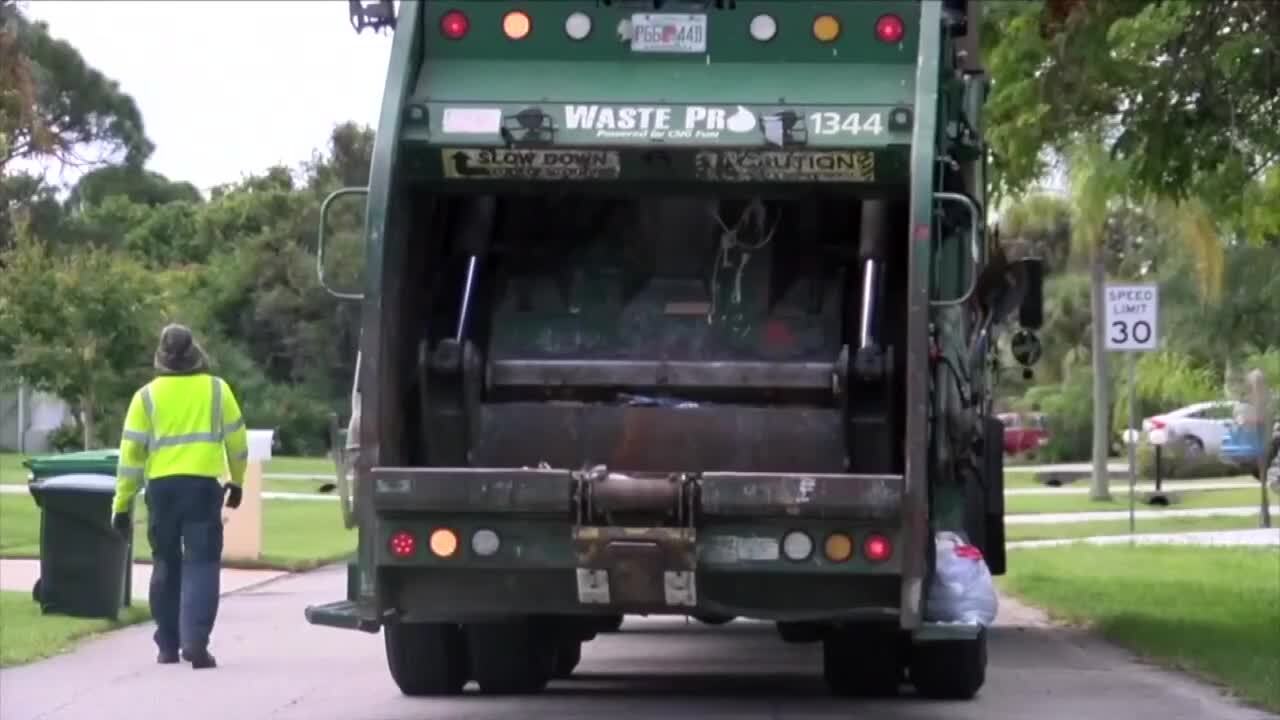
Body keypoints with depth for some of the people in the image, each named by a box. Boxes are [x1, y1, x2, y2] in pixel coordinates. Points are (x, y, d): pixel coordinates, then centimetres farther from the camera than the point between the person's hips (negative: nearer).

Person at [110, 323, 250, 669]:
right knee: (201, 564, -2)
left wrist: (122, 504, 7)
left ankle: (168, 646, 18)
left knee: (166, 564, 14)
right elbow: (236, 440, 10)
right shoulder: (217, 389, 5)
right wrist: (237, 481, 26)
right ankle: (195, 640, -18)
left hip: (162, 487, 1)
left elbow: (131, 452, 3)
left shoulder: (147, 396, 5)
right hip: (203, 485, -1)